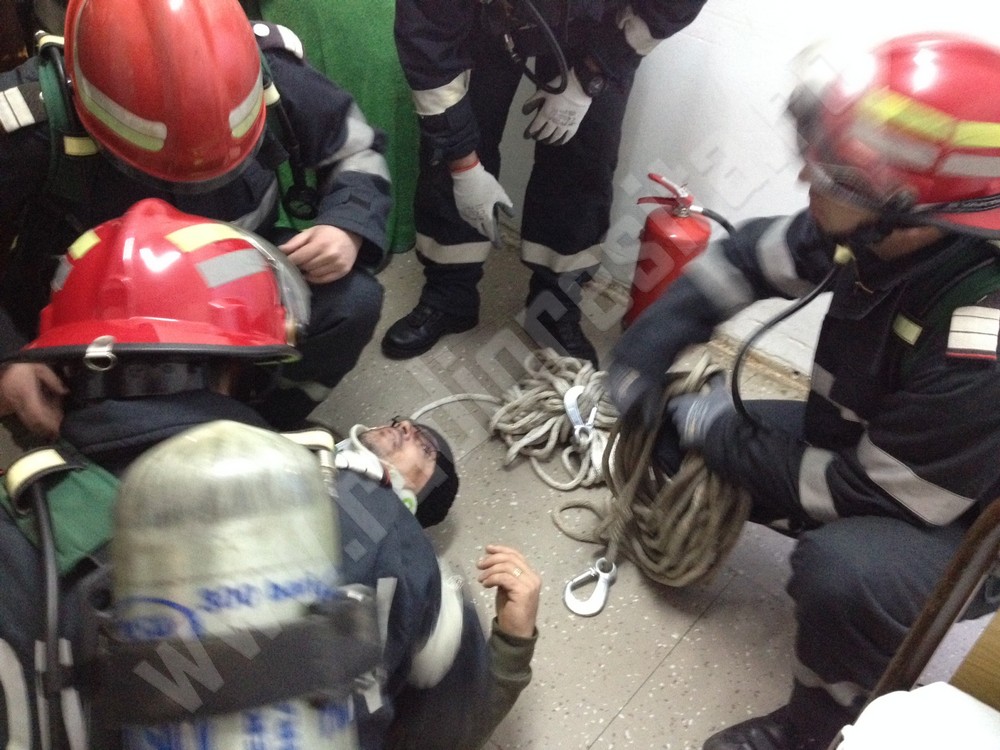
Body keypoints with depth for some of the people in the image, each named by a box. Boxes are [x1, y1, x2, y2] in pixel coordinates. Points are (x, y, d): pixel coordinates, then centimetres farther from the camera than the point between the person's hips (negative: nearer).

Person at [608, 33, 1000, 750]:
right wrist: (646, 348, -9)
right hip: (864, 444, 7)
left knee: (843, 570, -36)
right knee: (687, 430, -2)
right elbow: (751, 257, -1)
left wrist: (723, 435, -20)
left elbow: (868, 496, -30)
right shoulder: (877, 233, -18)